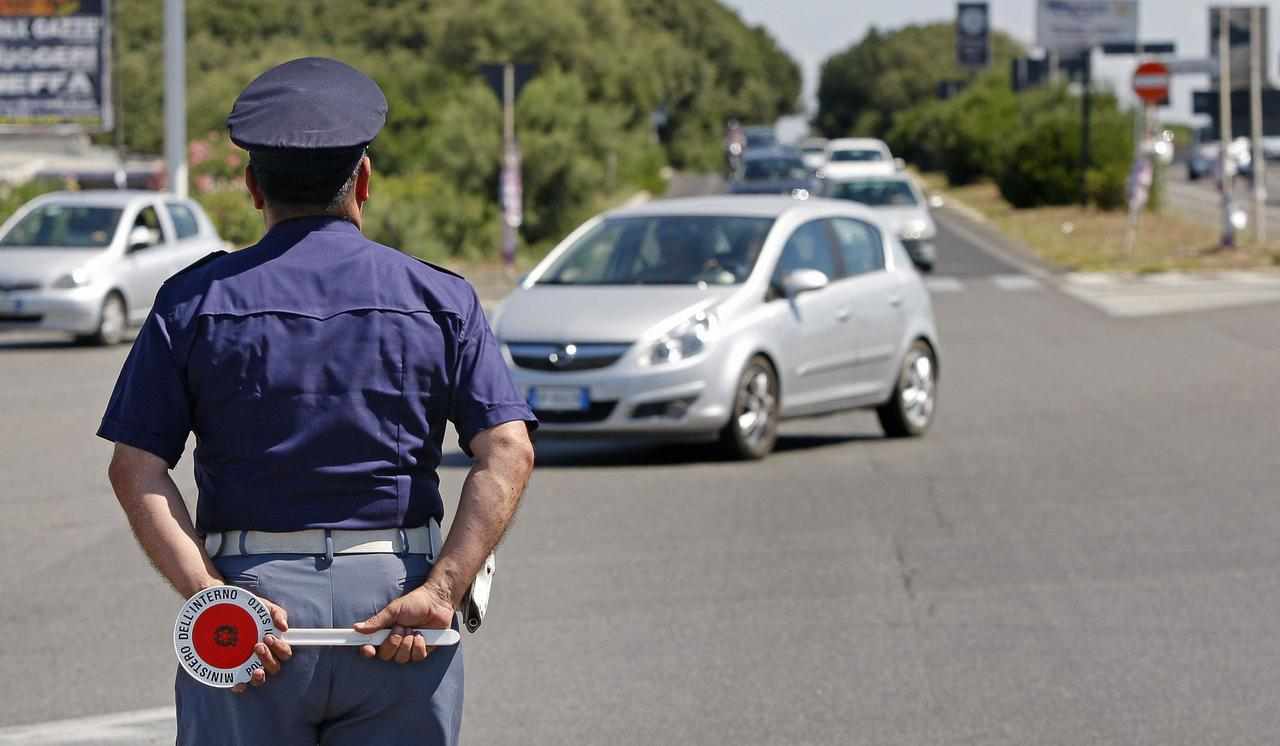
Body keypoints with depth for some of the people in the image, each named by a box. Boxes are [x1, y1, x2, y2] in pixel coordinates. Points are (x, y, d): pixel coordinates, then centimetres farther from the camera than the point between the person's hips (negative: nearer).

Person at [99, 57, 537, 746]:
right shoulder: (439, 300, 6)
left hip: (249, 590, 0)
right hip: (394, 593, 1)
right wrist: (440, 592, -12)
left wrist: (211, 597, -11)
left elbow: (135, 469, -4)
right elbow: (507, 452, -6)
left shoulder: (195, 301, 6)